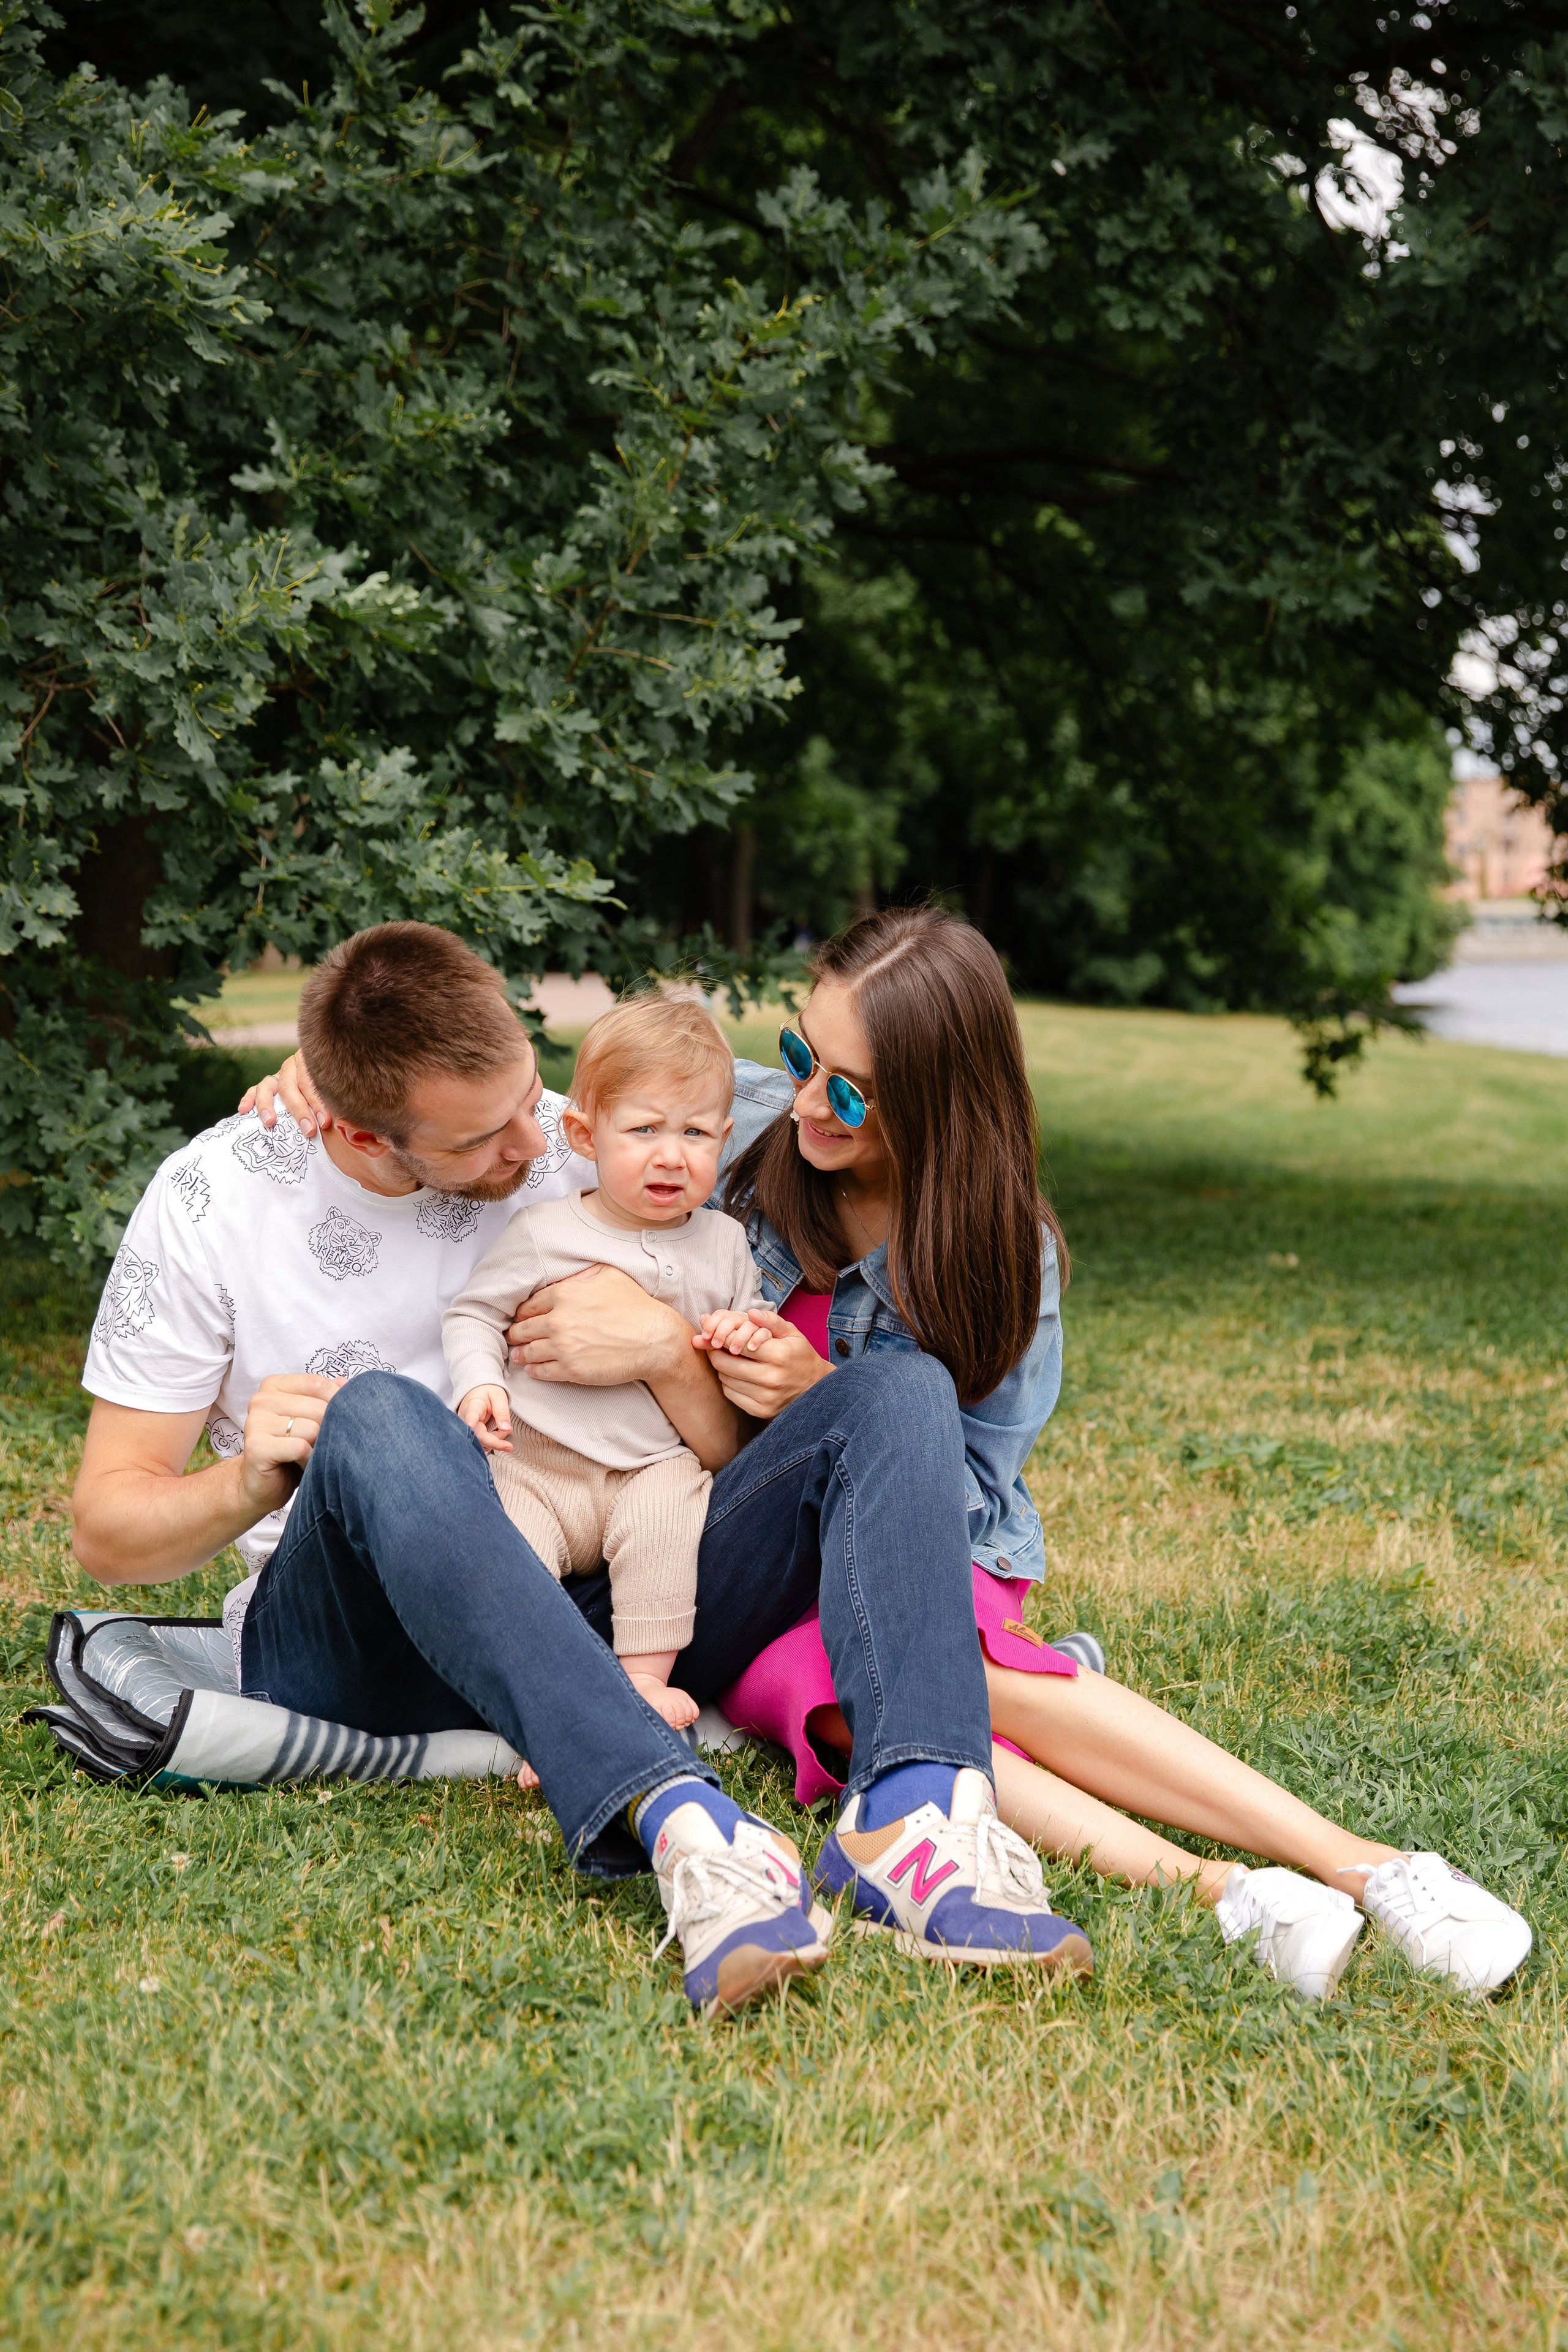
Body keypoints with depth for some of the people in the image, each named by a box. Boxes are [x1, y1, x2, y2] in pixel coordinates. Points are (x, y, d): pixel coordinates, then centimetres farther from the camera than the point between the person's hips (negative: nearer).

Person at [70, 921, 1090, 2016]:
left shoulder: (584, 1158, 3)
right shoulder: (214, 1200, -2)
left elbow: (734, 1463, 7)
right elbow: (108, 1528, 1)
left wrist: (668, 1350, -15)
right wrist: (248, 1484, -20)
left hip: (603, 1623, 3)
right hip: (360, 1656, -3)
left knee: (902, 1394, -16)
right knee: (381, 1415, -35)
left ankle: (925, 1814, -43)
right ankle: (683, 1824, -52)